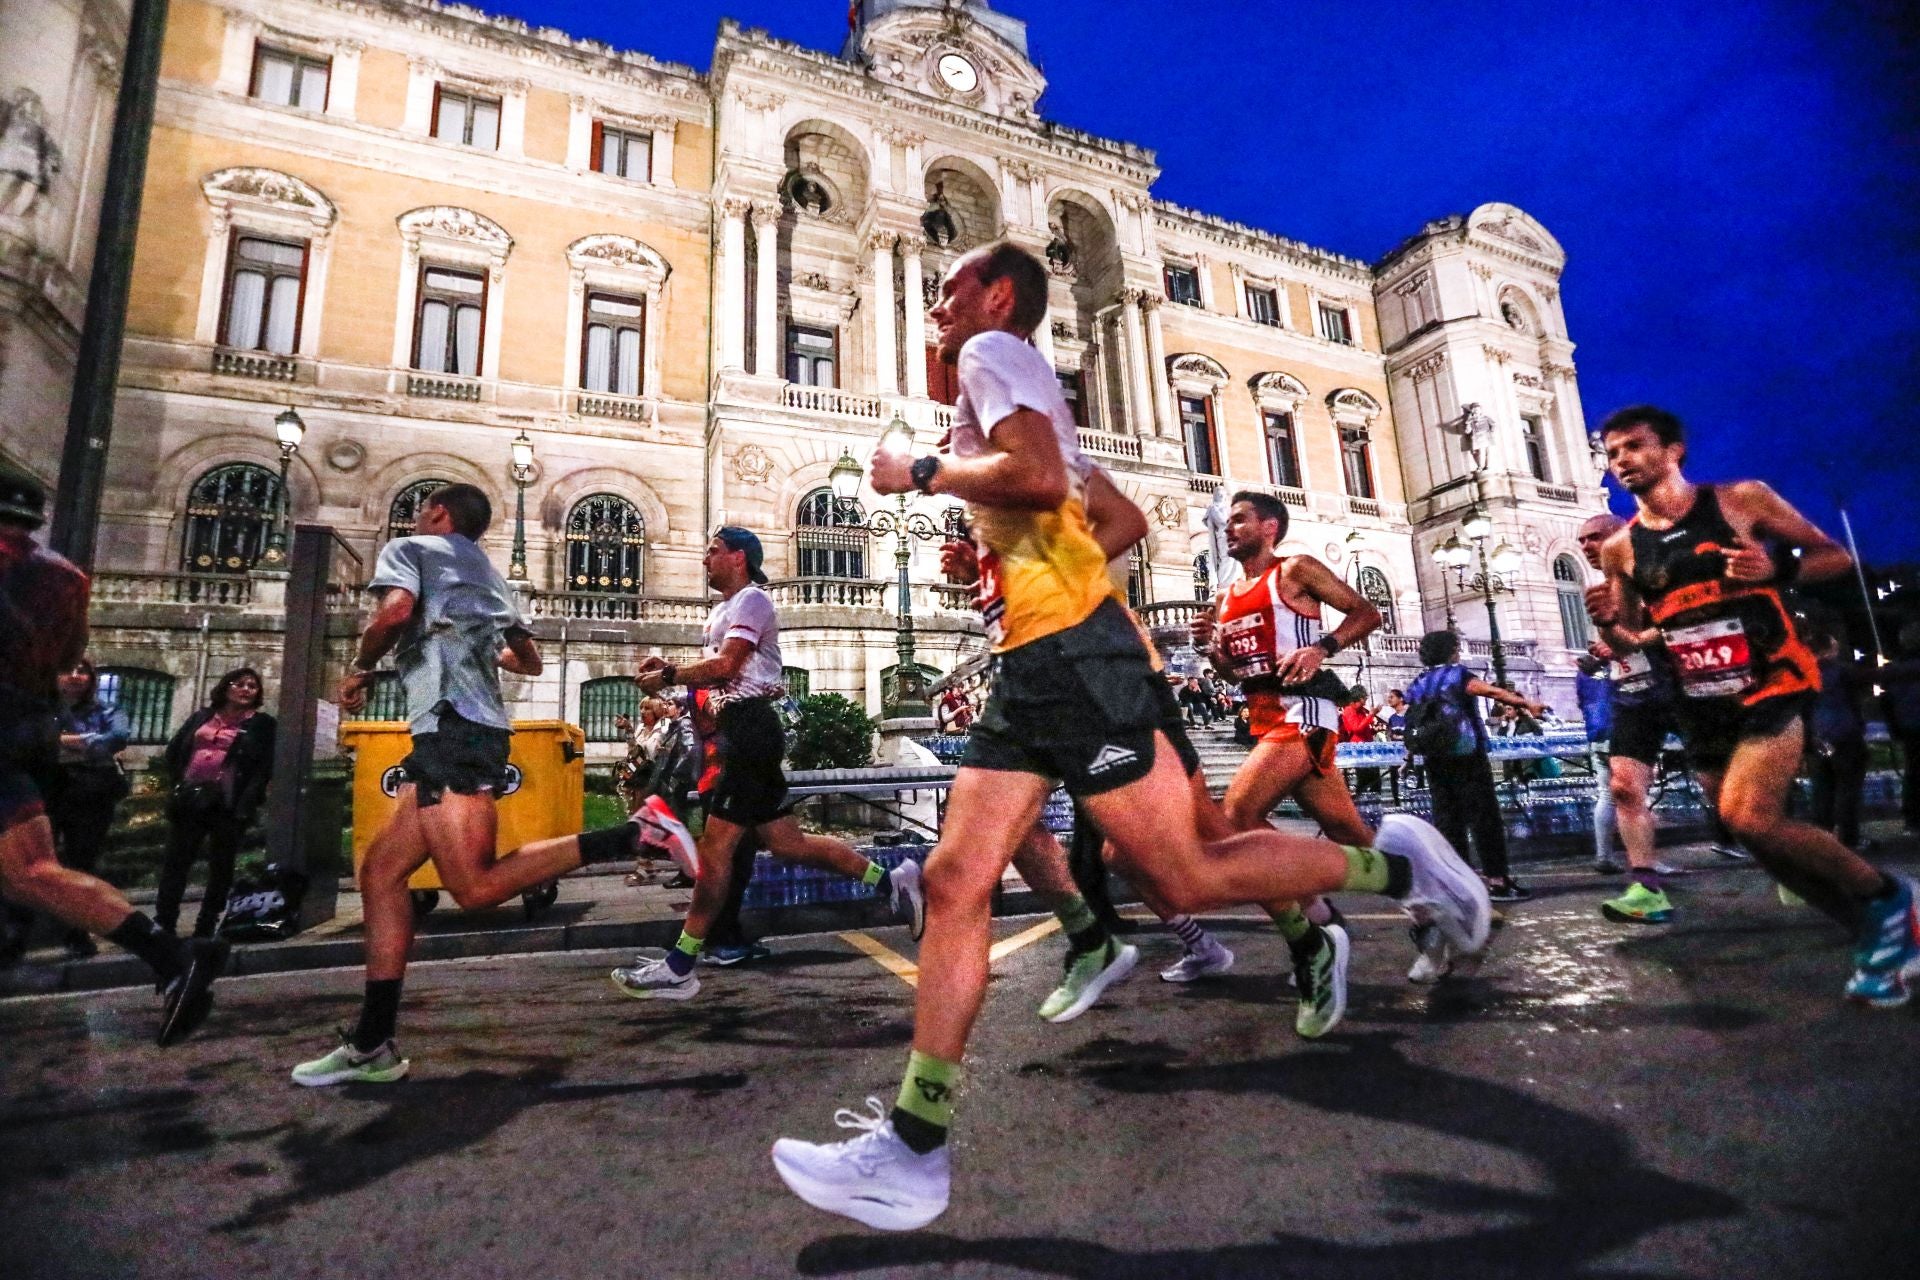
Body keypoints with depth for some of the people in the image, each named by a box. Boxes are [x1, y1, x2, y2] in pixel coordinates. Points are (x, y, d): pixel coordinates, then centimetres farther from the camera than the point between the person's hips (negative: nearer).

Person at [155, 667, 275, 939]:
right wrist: (178, 782, 6)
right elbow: (173, 751, 19)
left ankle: (206, 927, 10)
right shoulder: (201, 717, 15)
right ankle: (163, 923, 14)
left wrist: (246, 804, -13)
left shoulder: (262, 725, 3)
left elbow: (264, 769, -4)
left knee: (220, 866, 3)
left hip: (229, 804, -3)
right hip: (190, 799, 4)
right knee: (175, 860, 5)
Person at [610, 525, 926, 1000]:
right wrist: (671, 668, 10)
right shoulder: (723, 609, 26)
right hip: (739, 730, 10)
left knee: (715, 845, -8)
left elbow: (726, 664, -17)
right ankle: (892, 881, 11)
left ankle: (679, 968, -2)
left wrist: (667, 677, -8)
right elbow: (719, 674, 24)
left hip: (750, 727, -10)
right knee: (785, 841, 7)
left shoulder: (751, 599, -5)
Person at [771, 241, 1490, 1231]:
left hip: (1072, 653, -10)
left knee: (1183, 878, -4)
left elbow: (1041, 477, -21)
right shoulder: (1005, 376, 30)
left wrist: (921, 472, -6)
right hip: (1032, 665, 10)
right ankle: (913, 1148, 6)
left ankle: (1390, 864, 19)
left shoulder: (995, 351, 1)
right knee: (955, 881, 1)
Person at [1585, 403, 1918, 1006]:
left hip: (1772, 684, -4)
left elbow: (1838, 557, 3)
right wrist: (1606, 622, -12)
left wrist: (1780, 567, -17)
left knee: (1749, 818, -21)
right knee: (1762, 833, 10)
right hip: (1702, 708, 5)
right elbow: (1632, 642, 10)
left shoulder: (1742, 500, -4)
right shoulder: (1619, 549, 3)